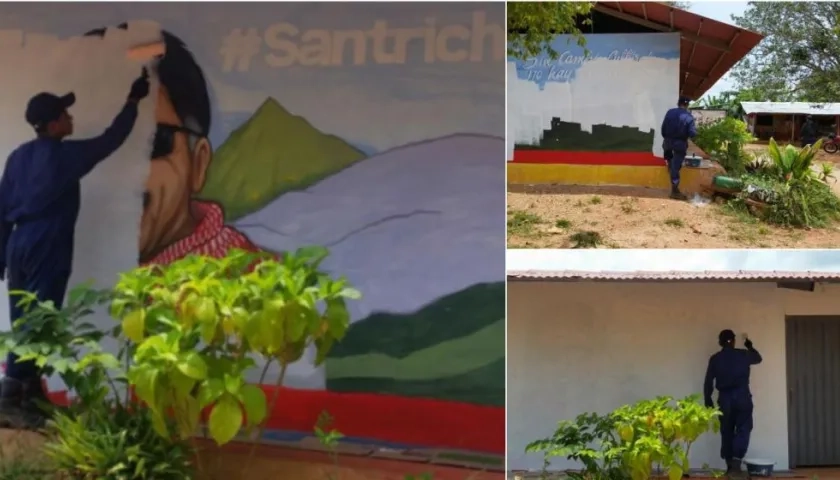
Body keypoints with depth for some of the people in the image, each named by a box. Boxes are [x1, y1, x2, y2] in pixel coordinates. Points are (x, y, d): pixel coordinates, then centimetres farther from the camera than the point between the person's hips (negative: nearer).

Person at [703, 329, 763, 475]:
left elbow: (708, 382, 3)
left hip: (724, 398, 1)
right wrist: (749, 345, 40)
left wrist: (708, 401, 10)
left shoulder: (715, 359, 3)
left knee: (727, 432, 9)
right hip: (742, 397, -1)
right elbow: (758, 358, 24)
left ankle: (729, 464, 11)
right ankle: (736, 460, -14)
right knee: (743, 429, 2)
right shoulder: (743, 354, 1)